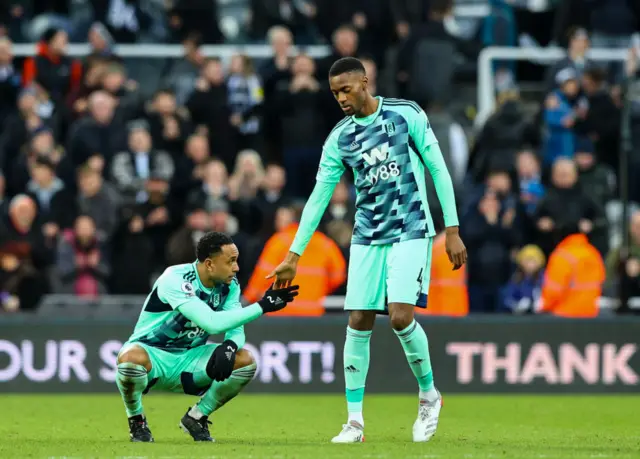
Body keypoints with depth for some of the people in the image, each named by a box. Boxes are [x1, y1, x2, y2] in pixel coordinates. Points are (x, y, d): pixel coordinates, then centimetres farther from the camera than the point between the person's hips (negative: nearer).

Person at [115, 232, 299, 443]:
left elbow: (236, 328, -7)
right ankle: (137, 421, -9)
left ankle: (196, 417, 5)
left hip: (188, 358, 6)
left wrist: (230, 346, -32)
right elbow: (212, 323, -37)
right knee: (132, 359, -41)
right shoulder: (175, 279, -27)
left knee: (245, 361, -15)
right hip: (153, 354, -6)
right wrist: (262, 306, -36)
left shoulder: (229, 285, -4)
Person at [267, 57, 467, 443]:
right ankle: (355, 421, 4)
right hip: (367, 237, 4)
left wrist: (453, 231, -6)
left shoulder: (406, 115, -6)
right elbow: (319, 198, 7)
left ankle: (429, 395, 7)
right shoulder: (340, 138, 3)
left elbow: (439, 171, -2)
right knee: (359, 323, -3)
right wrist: (294, 257, 4)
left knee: (401, 315, -18)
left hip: (411, 232, -4)